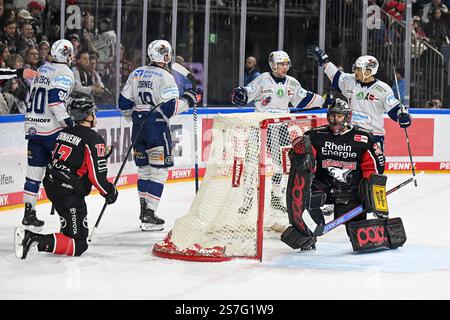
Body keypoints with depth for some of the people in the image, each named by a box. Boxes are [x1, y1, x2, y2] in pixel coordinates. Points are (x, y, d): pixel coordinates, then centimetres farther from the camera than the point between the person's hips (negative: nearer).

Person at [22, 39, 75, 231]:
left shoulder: (41, 70, 16)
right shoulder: (64, 73, -9)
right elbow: (55, 99, -22)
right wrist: (68, 122, -20)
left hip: (32, 128, 7)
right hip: (52, 130, -7)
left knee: (34, 171, 8)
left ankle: (28, 212, 7)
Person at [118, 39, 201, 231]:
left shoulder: (136, 74, 8)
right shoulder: (165, 77, -12)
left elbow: (124, 103, 12)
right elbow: (170, 107, -19)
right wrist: (188, 100, -3)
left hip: (139, 128, 7)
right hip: (157, 127, -7)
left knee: (144, 168, 17)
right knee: (159, 170, -3)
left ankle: (144, 210, 22)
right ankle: (149, 215, -9)